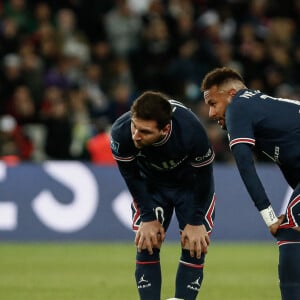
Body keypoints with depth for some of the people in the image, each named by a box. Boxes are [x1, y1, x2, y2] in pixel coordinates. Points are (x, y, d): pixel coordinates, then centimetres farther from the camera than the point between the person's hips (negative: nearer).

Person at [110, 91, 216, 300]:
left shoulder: (191, 131, -41)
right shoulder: (121, 132, -35)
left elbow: (203, 175, -21)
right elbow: (132, 176, -15)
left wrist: (195, 222, -15)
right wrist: (148, 217, -13)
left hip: (191, 183, -2)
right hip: (151, 184, 2)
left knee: (194, 248, -9)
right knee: (146, 246, -6)